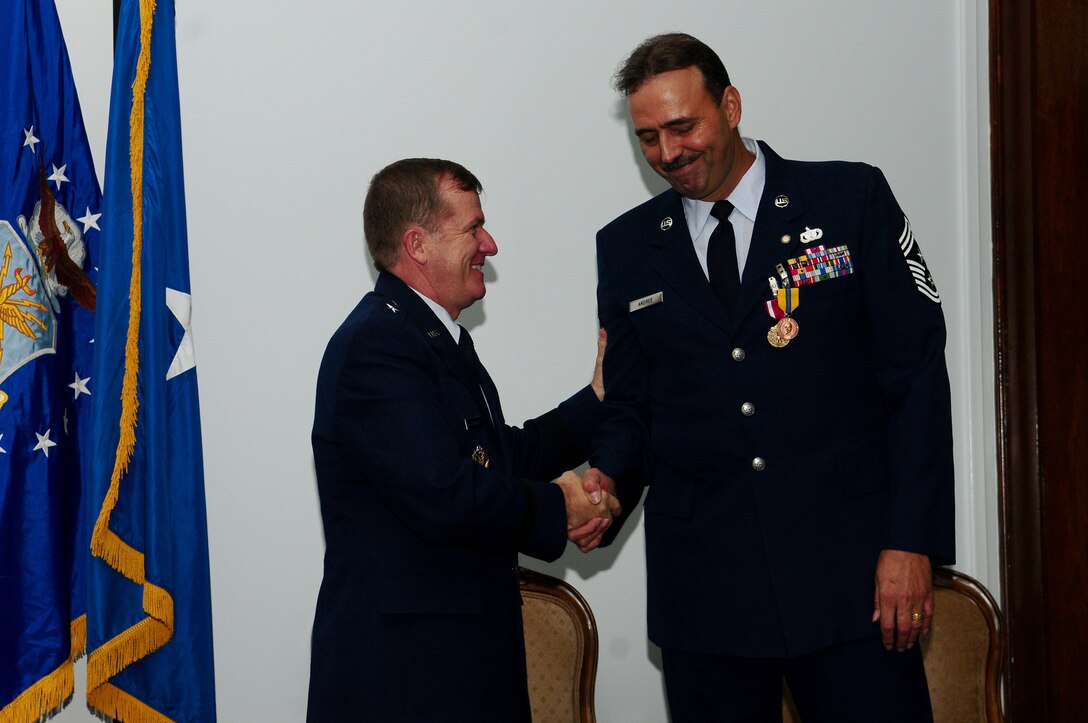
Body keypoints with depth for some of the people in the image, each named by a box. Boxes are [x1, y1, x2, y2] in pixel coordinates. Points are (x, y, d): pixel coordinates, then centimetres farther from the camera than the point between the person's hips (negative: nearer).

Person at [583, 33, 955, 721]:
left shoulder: (853, 199, 2)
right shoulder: (626, 247, 11)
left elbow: (916, 373, -2)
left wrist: (912, 541, -9)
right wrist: (609, 482, -6)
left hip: (848, 564, -2)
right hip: (702, 581, 2)